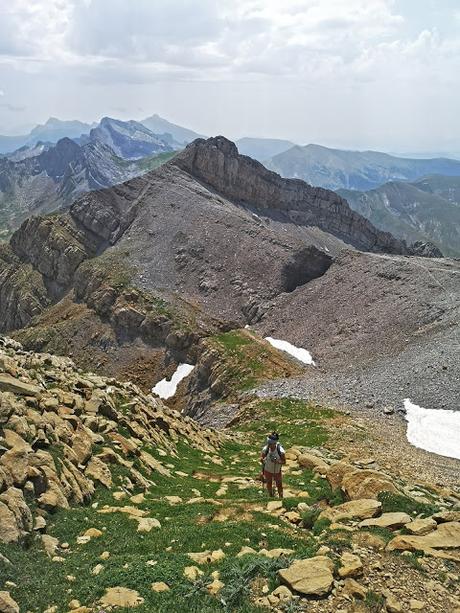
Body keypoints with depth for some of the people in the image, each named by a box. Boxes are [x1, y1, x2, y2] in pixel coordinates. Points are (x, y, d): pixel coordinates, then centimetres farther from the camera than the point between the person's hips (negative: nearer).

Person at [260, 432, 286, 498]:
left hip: (277, 471, -2)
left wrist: (277, 461, -35)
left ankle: (281, 497, 43)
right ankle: (271, 496, 51)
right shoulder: (265, 449, -26)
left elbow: (284, 462, -16)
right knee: (269, 484, 24)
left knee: (279, 486, 17)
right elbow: (262, 458, -7)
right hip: (267, 470, 2)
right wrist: (262, 459, -30)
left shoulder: (281, 451, -30)